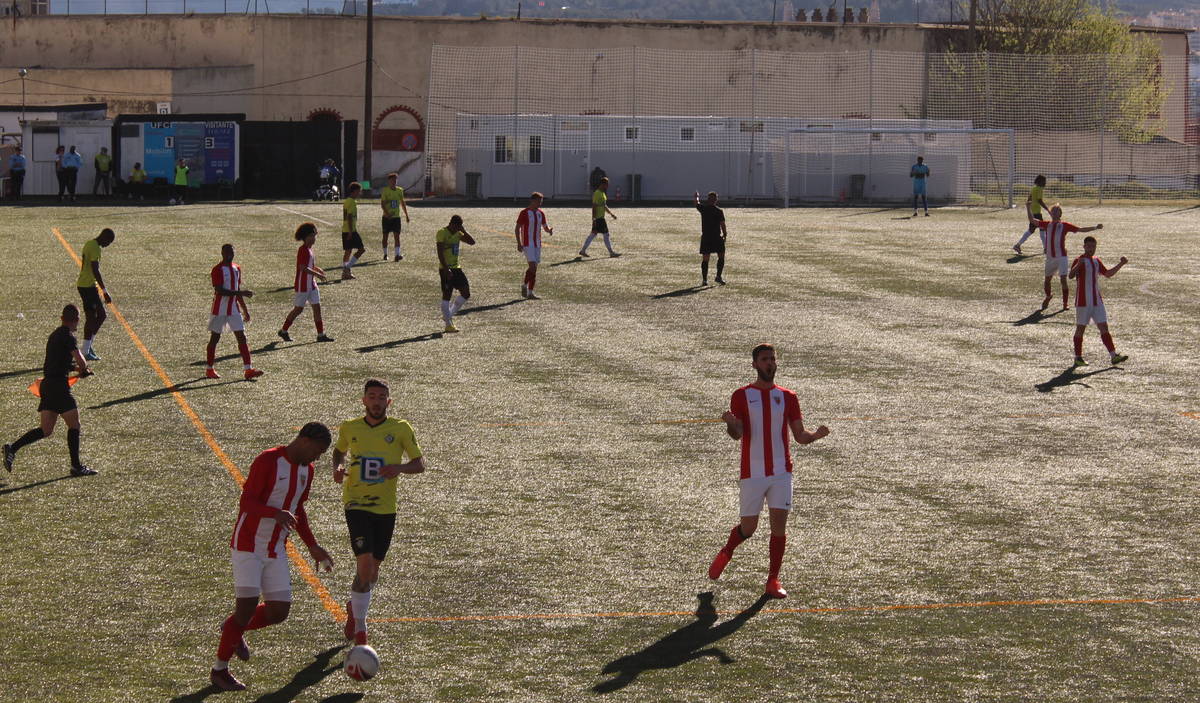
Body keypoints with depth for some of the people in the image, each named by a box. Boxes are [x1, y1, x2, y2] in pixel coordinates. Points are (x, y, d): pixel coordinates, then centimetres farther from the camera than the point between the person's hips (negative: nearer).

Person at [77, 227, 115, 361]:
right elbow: (96, 271, -24)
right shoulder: (95, 248, -18)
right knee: (92, 317, -5)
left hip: (83, 284, 10)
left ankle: (89, 346, 16)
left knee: (101, 315, 13)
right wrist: (105, 291, -23)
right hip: (88, 286, -10)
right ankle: (86, 352, -2)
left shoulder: (89, 244, 14)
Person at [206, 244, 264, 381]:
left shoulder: (237, 269, 10)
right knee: (215, 338, 4)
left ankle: (248, 369, -9)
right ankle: (209, 369, 16)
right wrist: (241, 293, -28)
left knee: (242, 337, -4)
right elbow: (219, 291, -22)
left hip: (234, 309, 6)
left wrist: (245, 310, 18)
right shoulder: (217, 270, -12)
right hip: (219, 309, -6)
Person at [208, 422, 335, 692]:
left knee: (279, 612, 0)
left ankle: (235, 630, 30)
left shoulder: (306, 470, 9)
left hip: (276, 551, 7)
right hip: (248, 545, -7)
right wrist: (276, 513, -38)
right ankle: (219, 670, 5)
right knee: (247, 607, -11)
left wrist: (312, 546, 18)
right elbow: (246, 502, -21)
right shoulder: (268, 461, -16)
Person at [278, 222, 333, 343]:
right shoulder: (303, 250, -18)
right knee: (298, 309, 2)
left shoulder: (309, 249, 10)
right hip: (302, 285, -9)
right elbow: (303, 268, -25)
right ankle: (283, 331, 18)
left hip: (311, 284, 9)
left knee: (317, 308, 4)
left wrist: (318, 269, 7)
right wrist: (317, 274, -22)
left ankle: (321, 335, 5)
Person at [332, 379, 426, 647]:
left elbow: (420, 464, 2)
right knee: (365, 563, -16)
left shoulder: (400, 429, -2)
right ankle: (360, 625, -3)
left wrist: (400, 467, -18)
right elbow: (339, 451, 21)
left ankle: (354, 606, 42)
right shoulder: (349, 428, 1)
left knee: (373, 571, 11)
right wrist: (337, 468, -1)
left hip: (386, 507, 2)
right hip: (356, 504, -2)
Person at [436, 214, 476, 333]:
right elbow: (440, 253, -19)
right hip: (445, 269, -8)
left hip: (456, 268, 8)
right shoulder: (442, 233, -13)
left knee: (466, 293, 3)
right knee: (447, 295, -3)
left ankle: (448, 315, 18)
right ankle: (448, 324, 3)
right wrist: (446, 269, -25)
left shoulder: (458, 233, 11)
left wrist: (464, 231, -3)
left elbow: (472, 241, 10)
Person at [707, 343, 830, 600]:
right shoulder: (742, 396, 2)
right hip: (752, 472, -2)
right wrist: (730, 424, -33)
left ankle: (773, 580, 2)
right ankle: (726, 553, 34)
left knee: (779, 523, -6)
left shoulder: (787, 397, 9)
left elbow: (800, 436, 8)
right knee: (748, 528, 3)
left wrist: (815, 435, -15)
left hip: (781, 472, 2)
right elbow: (737, 433, -9)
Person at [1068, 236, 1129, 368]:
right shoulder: (1080, 261, -9)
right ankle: (1078, 358, 10)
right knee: (1080, 328, 2)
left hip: (1097, 301, 6)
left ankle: (1113, 356, -3)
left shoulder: (1097, 261, 13)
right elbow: (1071, 275, -26)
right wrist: (1078, 265, -45)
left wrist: (1120, 264, 15)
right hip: (1083, 301, -6)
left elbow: (1108, 274, 26)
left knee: (1104, 327, 1)